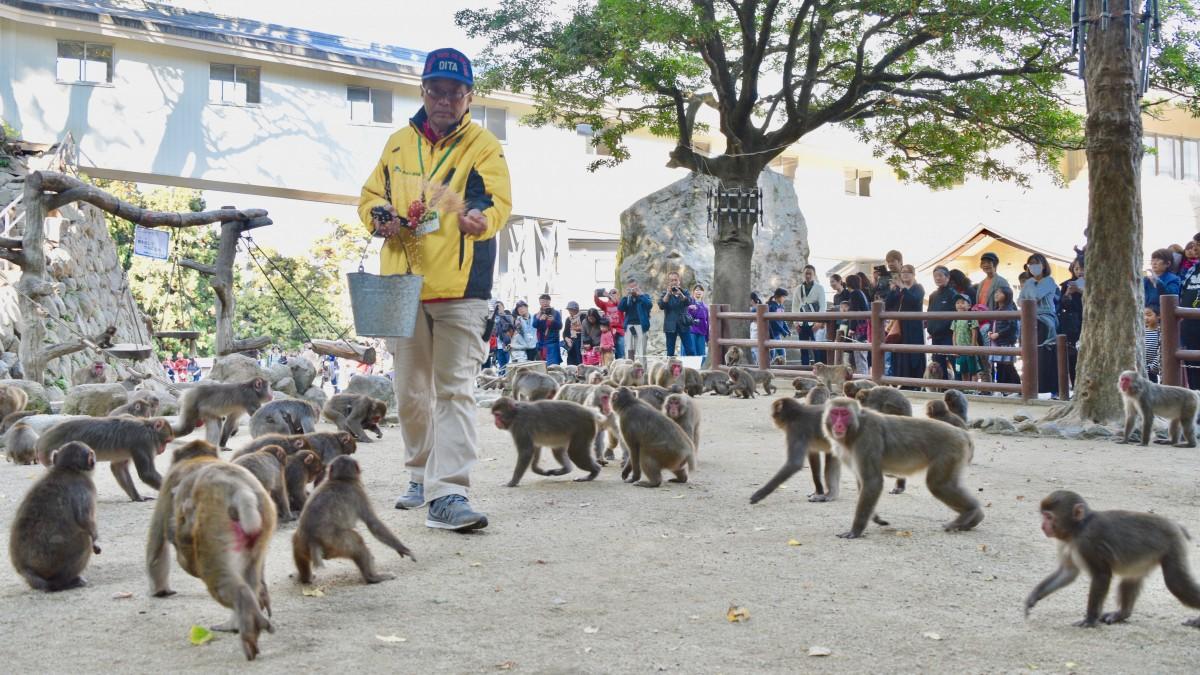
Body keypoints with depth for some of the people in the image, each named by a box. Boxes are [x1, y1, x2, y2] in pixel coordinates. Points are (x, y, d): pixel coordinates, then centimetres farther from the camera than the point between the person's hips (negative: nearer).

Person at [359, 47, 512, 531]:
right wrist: (379, 218, -3)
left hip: (460, 289, -4)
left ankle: (447, 493, -13)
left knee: (455, 389, -9)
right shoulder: (398, 144, 15)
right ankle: (422, 476, 29)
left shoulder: (484, 146, 3)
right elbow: (370, 196, 20)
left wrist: (482, 218, -33)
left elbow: (500, 203, -9)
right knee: (411, 391, 12)